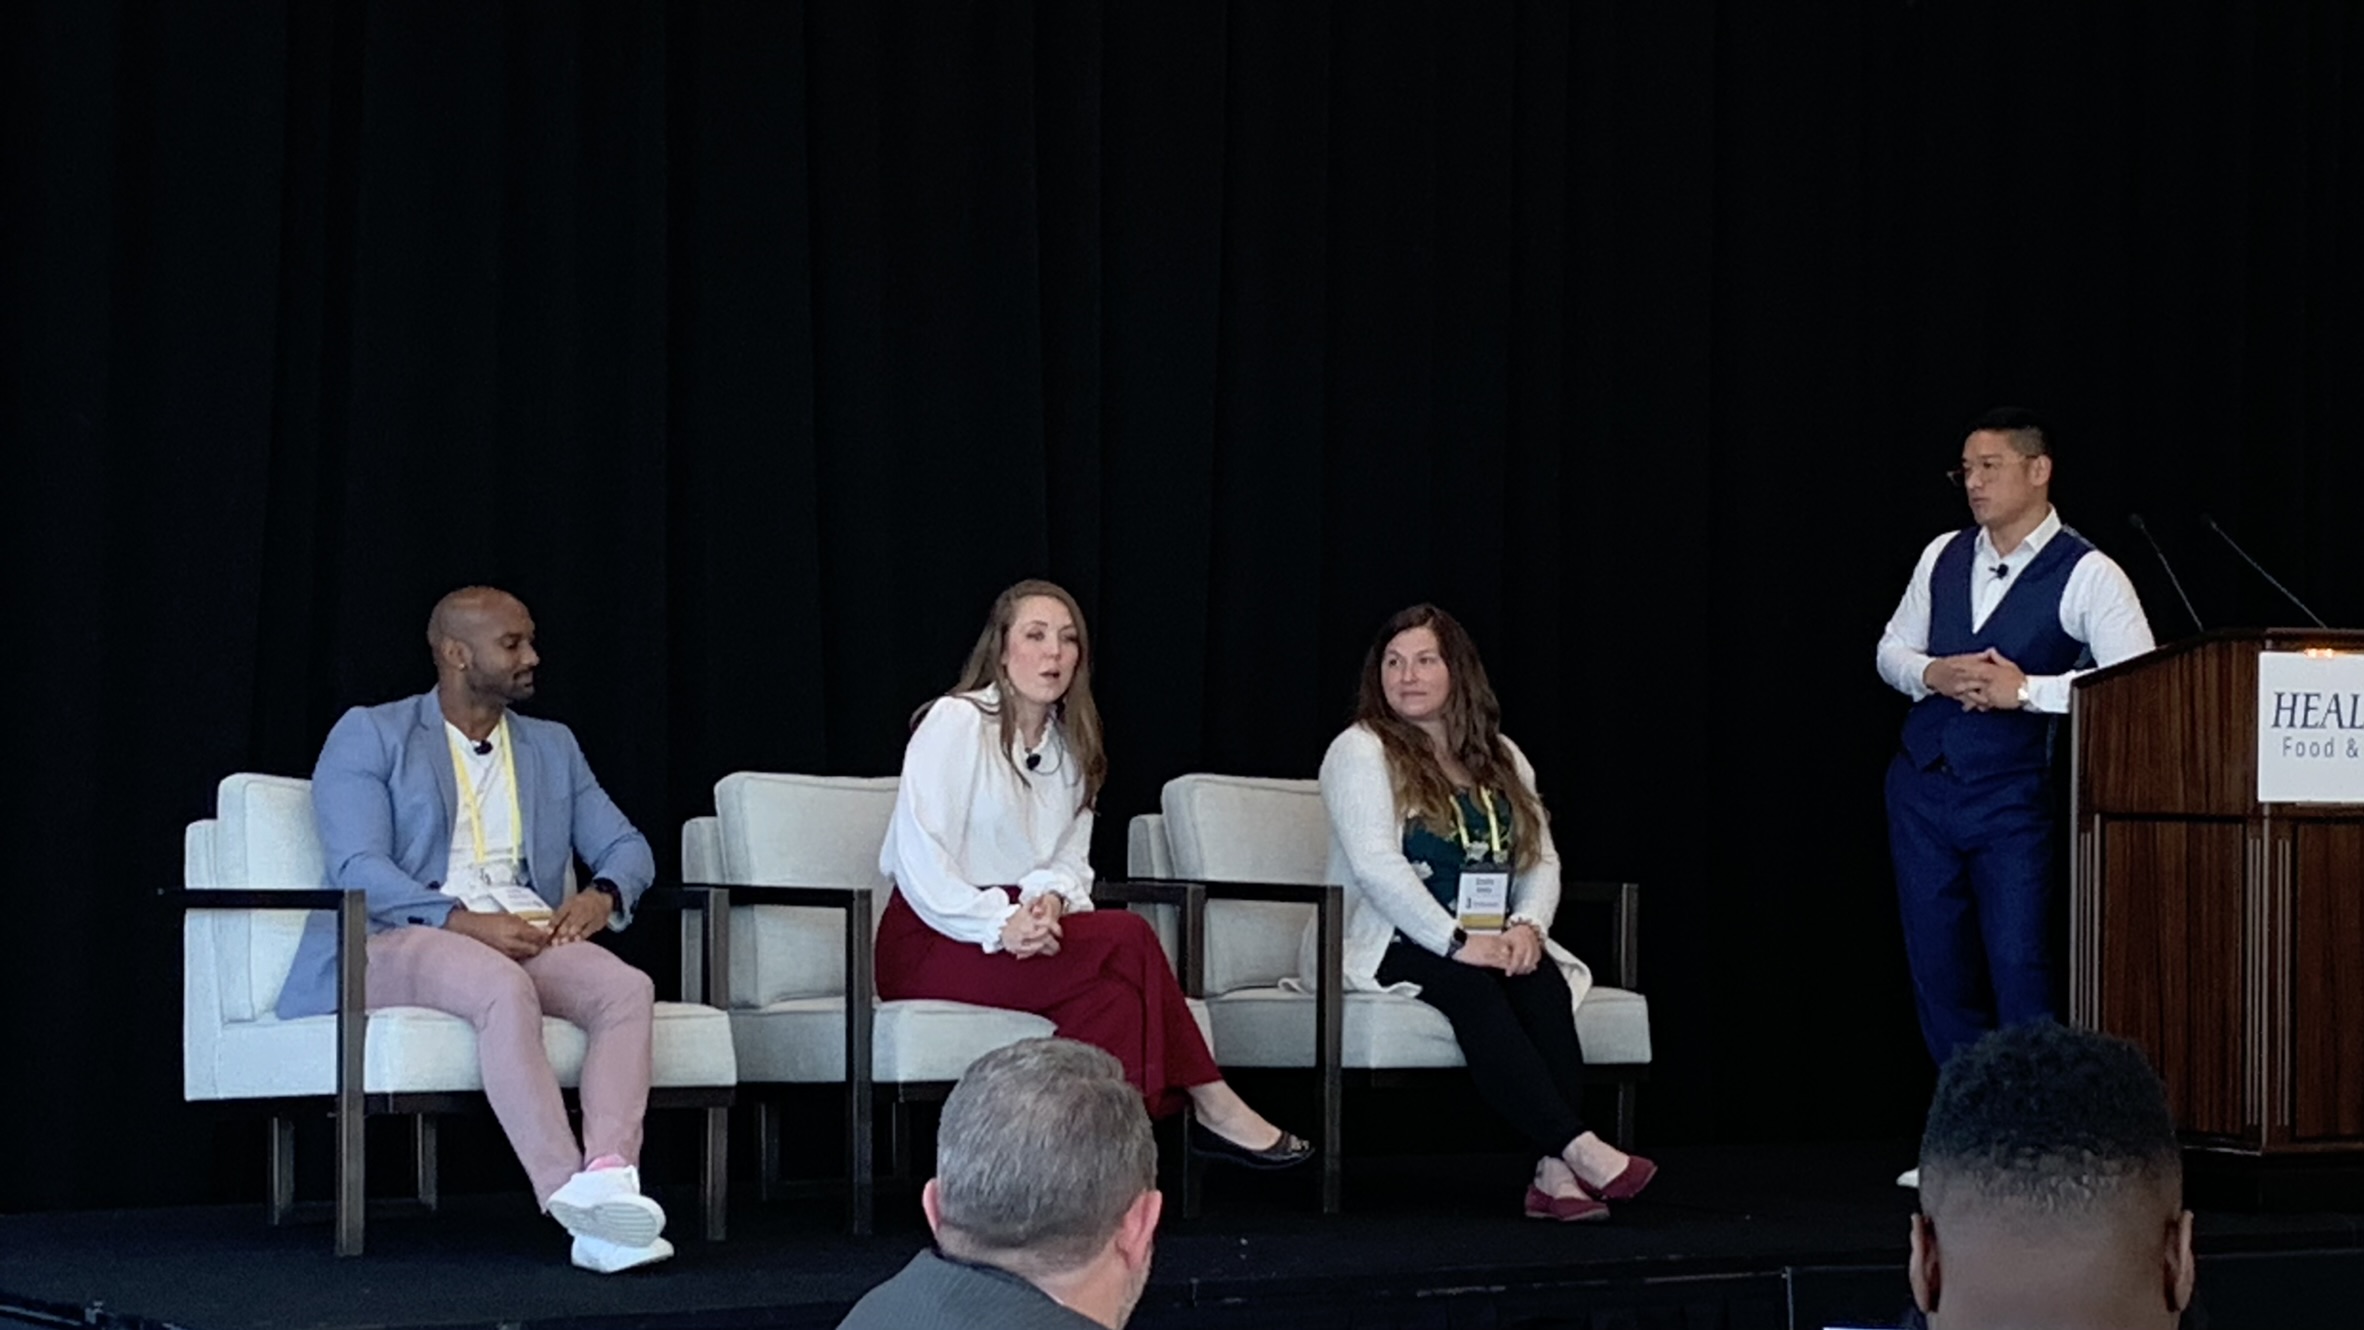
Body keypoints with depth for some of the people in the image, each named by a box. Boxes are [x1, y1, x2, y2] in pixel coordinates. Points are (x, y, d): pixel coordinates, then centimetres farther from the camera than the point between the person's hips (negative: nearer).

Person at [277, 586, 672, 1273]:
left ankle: (609, 1177, -49)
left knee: (629, 989, -29)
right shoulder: (369, 735, 6)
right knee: (505, 990, -39)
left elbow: (627, 847, 20)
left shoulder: (553, 747, 23)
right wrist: (463, 922, -22)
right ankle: (571, 1195, -50)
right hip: (397, 941, -5)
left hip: (526, 936, 5)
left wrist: (601, 895, -5)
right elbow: (357, 869, -7)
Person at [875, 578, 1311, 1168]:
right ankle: (1212, 1109, -17)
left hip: (1025, 933, 7)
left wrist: (1051, 898, -14)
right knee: (1127, 938, -24)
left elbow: (1071, 860, 11)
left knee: (1114, 991, -28)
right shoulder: (957, 722, -8)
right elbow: (919, 858, -16)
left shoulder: (1070, 744, 14)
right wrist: (1000, 925, -26)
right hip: (930, 943, -7)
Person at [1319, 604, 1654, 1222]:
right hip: (1391, 946, -5)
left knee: (1543, 984, -29)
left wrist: (1527, 926, -9)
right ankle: (1579, 1148, -45)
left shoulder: (1501, 759, 18)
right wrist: (1458, 943, -23)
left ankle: (1556, 1172, -41)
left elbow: (1542, 859, 13)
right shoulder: (1361, 751, -1)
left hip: (1489, 944, 5)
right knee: (1472, 987, -36)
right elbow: (1376, 865, -14)